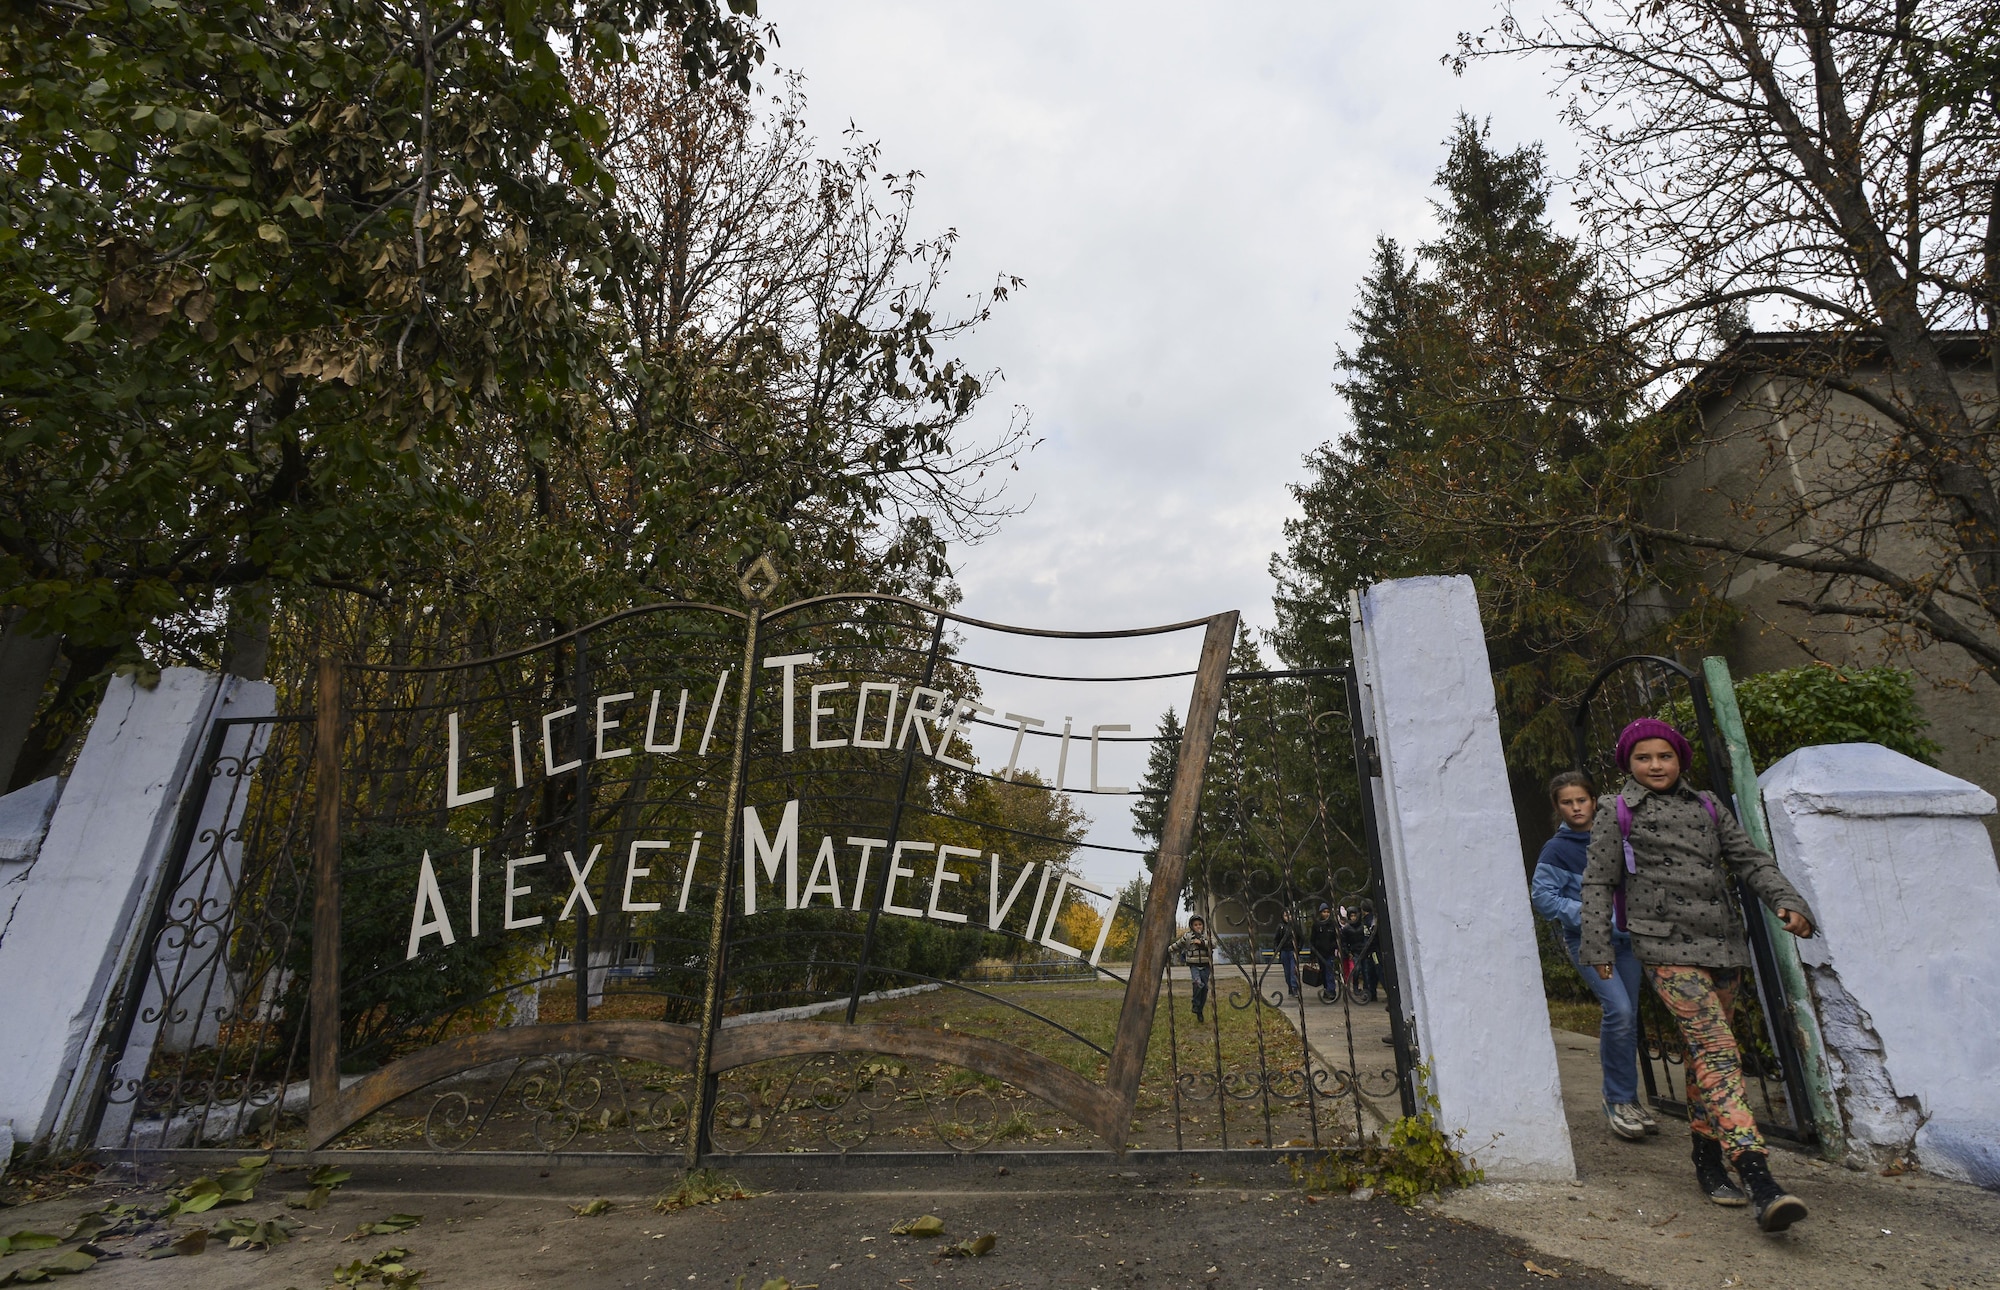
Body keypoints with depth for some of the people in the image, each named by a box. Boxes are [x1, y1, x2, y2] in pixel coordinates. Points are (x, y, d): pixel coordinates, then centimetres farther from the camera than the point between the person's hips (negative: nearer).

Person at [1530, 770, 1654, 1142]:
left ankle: (1628, 1101, 22)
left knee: (1629, 1017, 7)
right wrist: (1585, 913, -17)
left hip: (1624, 935, 5)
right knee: (1618, 1010, -18)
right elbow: (1542, 896, -7)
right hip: (1585, 940, -5)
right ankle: (1619, 1101, -3)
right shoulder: (1556, 849, -4)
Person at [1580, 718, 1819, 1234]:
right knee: (1717, 1050, -16)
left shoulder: (1707, 807, 17)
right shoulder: (1617, 813, 3)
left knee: (1705, 1052, 11)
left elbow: (1750, 859, 12)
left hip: (1722, 944, 5)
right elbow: (1598, 882, 2)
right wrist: (1598, 947, -3)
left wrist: (1787, 901, -7)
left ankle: (1707, 1157, 25)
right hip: (1667, 946, -5)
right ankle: (1758, 1178, -21)